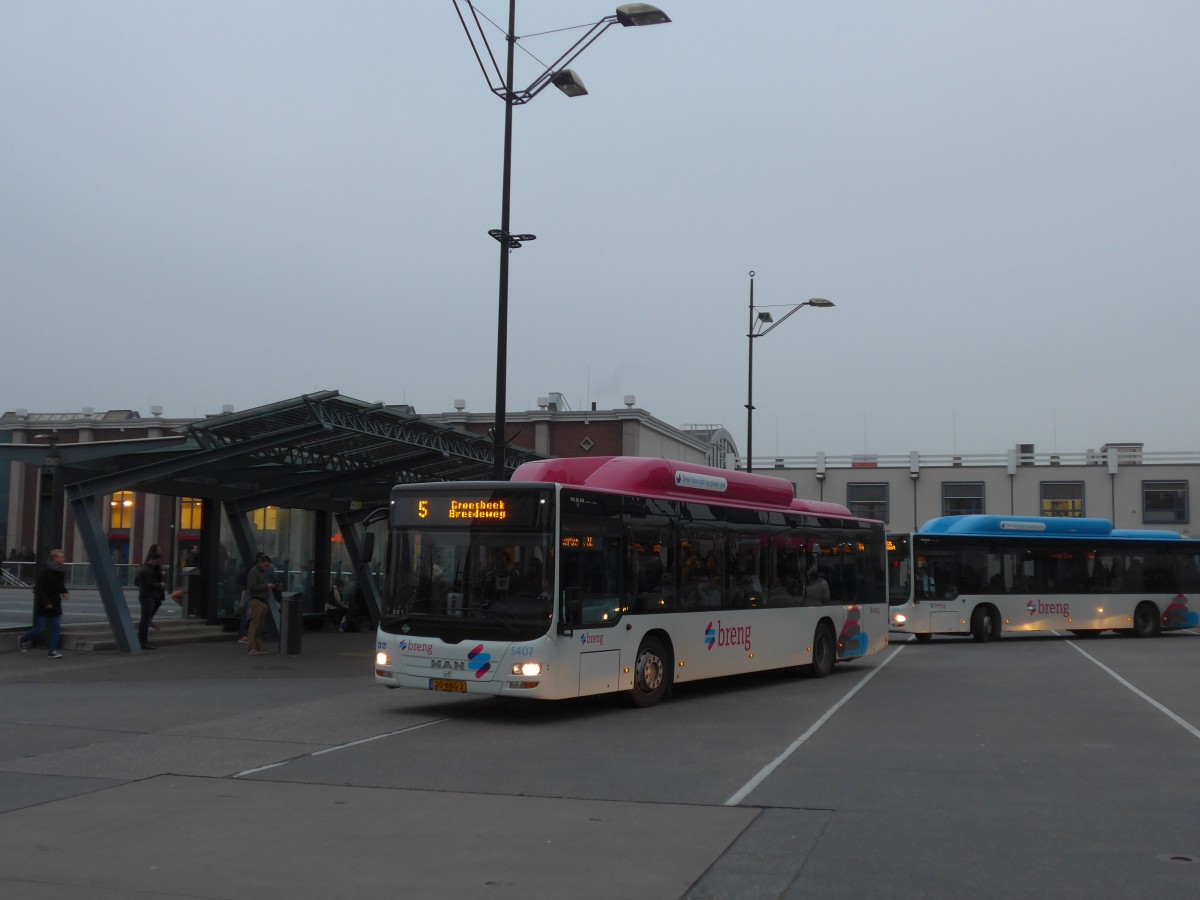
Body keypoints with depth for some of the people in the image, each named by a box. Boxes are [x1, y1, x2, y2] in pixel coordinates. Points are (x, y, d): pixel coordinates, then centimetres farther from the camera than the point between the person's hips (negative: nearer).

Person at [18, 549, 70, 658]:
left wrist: (64, 593, 0)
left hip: (55, 604, 7)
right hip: (44, 605, -7)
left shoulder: (62, 572, 5)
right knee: (41, 628, 0)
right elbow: (38, 588, -17)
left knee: (56, 628, 1)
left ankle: (52, 650, 5)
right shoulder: (47, 572, -17)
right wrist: (45, 602, -21)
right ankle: (22, 639, 24)